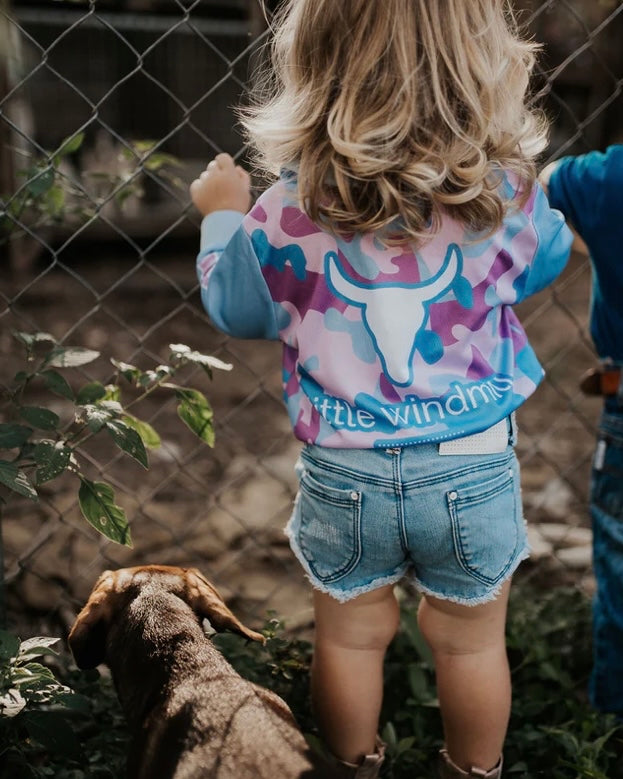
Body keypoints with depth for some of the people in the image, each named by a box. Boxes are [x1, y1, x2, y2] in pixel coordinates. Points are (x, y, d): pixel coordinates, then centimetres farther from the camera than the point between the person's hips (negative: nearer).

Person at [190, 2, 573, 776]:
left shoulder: (288, 210, -16)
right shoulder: (508, 196, -14)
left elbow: (235, 309, 3)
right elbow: (544, 262, 9)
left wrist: (223, 213, 19)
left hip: (344, 474, 0)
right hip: (475, 469, 1)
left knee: (350, 635, 23)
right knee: (471, 641, 22)